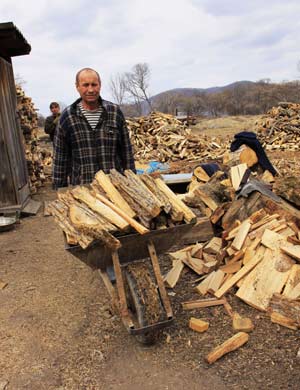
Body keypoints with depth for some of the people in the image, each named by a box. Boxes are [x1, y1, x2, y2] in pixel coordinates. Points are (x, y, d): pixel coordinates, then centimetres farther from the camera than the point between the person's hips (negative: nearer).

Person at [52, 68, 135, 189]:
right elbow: (60, 157, 3)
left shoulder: (115, 112, 2)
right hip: (81, 187, -1)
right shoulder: (67, 116, 0)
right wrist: (60, 189, 2)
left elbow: (126, 150, 6)